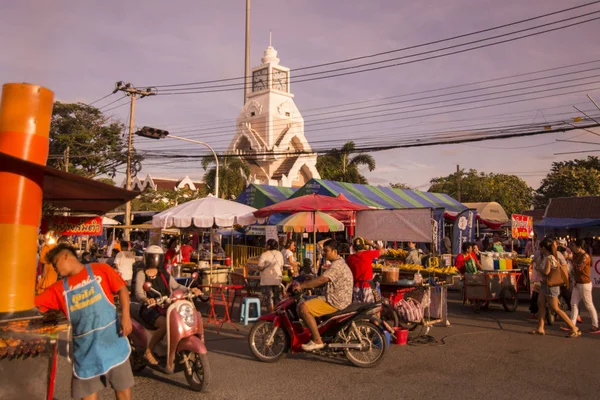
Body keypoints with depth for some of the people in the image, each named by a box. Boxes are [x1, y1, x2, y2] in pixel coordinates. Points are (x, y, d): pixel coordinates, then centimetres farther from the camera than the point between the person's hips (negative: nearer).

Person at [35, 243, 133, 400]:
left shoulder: (100, 269, -3)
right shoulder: (59, 288, 7)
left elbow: (122, 289, -5)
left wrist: (126, 316, -14)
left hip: (111, 338, -3)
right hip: (85, 345, 4)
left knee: (122, 384, 10)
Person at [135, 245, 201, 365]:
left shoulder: (164, 274, 14)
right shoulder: (141, 274, -1)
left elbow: (176, 286, 3)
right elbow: (139, 293, -15)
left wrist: (190, 290, -16)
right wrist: (146, 299, -38)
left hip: (166, 308, 5)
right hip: (150, 309, -5)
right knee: (165, 324, -33)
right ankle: (148, 352, -16)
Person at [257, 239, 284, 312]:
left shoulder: (264, 255, -14)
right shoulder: (279, 254, 5)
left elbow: (260, 268, -16)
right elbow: (281, 267, 11)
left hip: (266, 281, -5)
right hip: (277, 279, 5)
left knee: (269, 299, 1)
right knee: (277, 299, 13)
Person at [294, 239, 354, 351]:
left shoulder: (337, 265, -16)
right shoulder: (340, 263, 18)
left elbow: (321, 280, -27)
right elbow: (324, 280, 24)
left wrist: (302, 286, -22)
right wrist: (307, 283, 16)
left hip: (335, 302, -11)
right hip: (338, 299, 11)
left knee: (304, 308, -22)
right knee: (306, 303, 19)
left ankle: (317, 341, -18)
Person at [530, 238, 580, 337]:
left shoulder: (548, 258, -20)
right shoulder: (551, 257, 7)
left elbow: (546, 272, -27)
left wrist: (538, 267, -10)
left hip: (550, 285, -10)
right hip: (545, 284, 10)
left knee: (555, 309, -4)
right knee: (540, 304, 10)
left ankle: (574, 329, 3)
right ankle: (540, 329, 13)